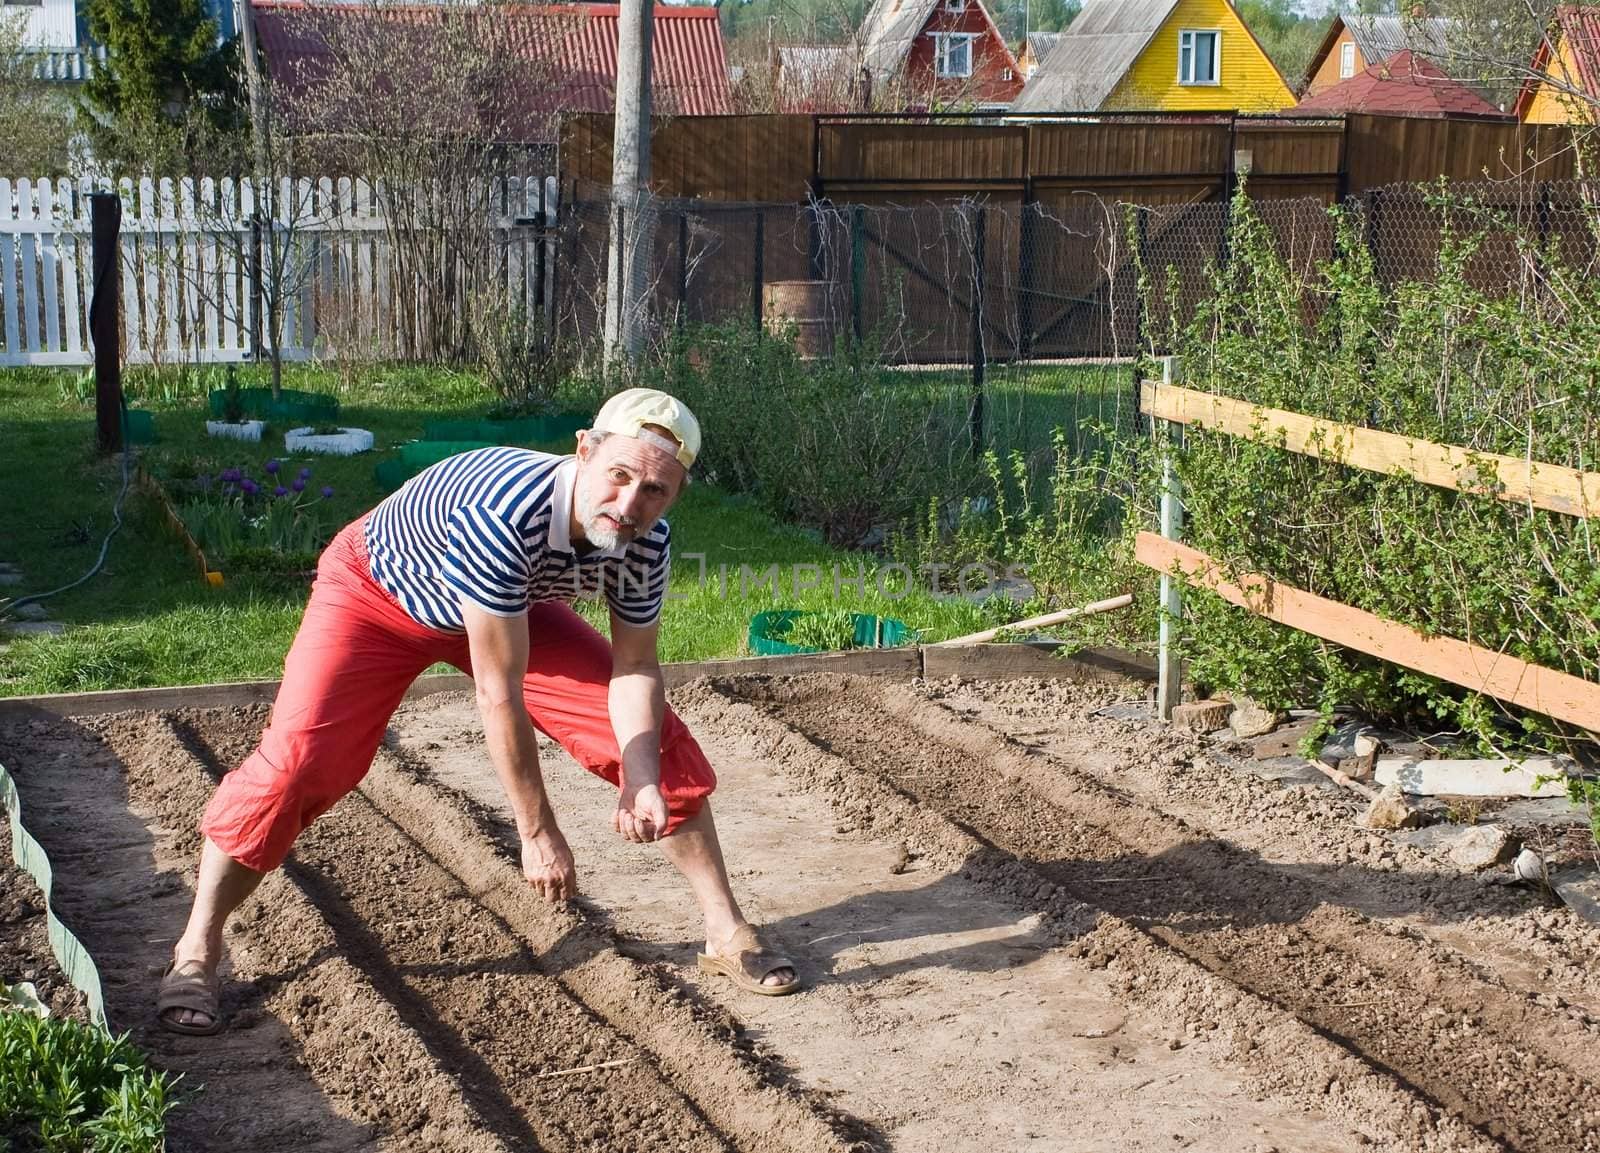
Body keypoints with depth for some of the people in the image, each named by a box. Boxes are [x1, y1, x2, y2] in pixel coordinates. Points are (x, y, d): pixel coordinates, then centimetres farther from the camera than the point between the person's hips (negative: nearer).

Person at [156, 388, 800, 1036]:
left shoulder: (645, 543, -25)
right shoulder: (501, 515, -45)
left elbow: (634, 668, -14)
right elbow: (498, 691, -39)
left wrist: (640, 781, -32)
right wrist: (537, 832, -32)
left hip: (508, 605, 5)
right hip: (375, 591, -5)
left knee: (659, 741, -4)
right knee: (297, 760, -21)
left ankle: (726, 933, 11)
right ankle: (197, 951, -1)